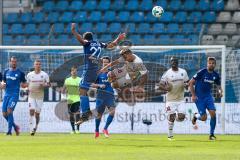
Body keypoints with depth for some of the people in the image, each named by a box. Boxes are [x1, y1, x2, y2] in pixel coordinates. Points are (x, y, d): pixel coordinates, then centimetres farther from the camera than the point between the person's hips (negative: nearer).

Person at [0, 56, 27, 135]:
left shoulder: (20, 73, 0)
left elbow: (23, 85, 5)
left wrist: (28, 85, -18)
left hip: (15, 94, -5)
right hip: (7, 94, 5)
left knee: (9, 110, -19)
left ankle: (9, 130, -13)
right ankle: (15, 126, 24)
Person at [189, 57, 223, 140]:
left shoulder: (216, 75, 1)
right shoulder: (201, 72, -14)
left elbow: (218, 86, 17)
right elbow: (191, 83, -9)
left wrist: (219, 92, -7)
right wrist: (193, 95, -14)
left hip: (208, 96, 4)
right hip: (199, 97, -4)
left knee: (213, 113, -14)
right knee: (204, 118, -9)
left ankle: (212, 134, -1)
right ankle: (196, 116, 28)